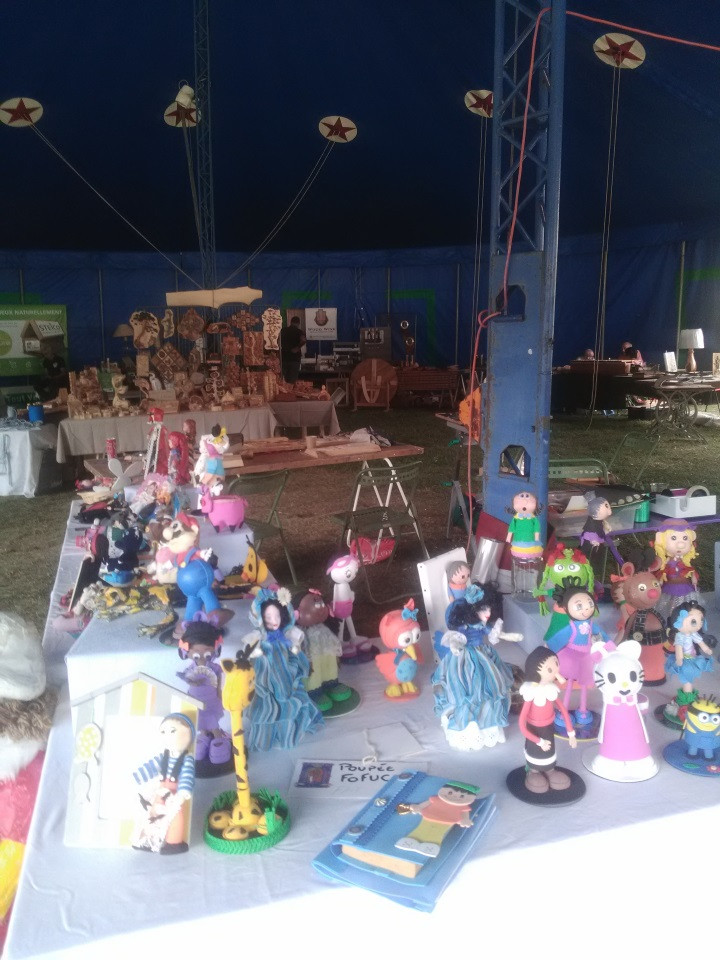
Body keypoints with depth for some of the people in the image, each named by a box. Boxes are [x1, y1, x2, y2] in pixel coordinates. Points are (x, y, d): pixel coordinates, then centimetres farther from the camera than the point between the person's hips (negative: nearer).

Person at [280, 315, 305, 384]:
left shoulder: (283, 330, 7)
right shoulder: (299, 331, -6)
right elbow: (303, 340, -24)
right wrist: (297, 348, -15)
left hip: (284, 357, 4)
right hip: (294, 357, -3)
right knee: (293, 379, 1)